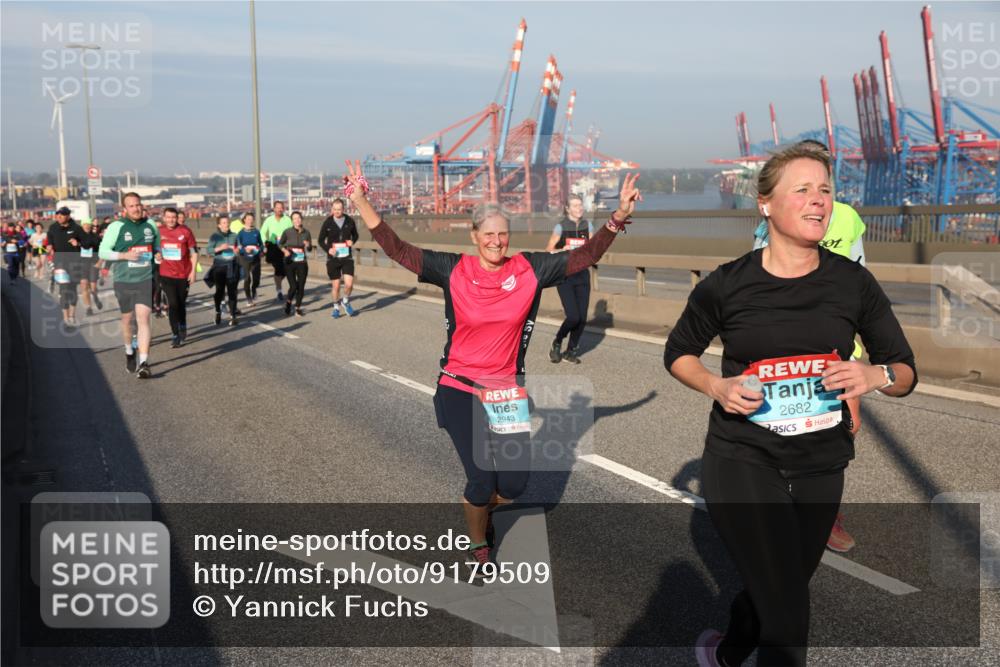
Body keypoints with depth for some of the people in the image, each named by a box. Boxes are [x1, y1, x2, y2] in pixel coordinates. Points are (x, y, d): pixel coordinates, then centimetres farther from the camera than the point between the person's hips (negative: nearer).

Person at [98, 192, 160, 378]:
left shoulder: (150, 225, 5)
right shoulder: (116, 227, -4)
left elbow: (157, 245, 23)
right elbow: (102, 252, -4)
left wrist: (158, 253, 0)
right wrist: (125, 255, -18)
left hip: (146, 279, 0)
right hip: (123, 281, 0)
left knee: (143, 317, -13)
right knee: (127, 319, 13)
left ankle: (144, 363, -18)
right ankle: (129, 352, 40)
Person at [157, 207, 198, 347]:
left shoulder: (185, 231, -7)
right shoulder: (159, 232, 0)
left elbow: (194, 252, -3)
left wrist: (193, 271, -7)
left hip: (184, 274, 0)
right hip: (166, 275, 0)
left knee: (181, 304, 14)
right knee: (172, 304, -6)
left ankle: (183, 328, 37)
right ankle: (175, 335, -1)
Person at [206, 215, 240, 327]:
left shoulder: (234, 236, 9)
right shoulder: (214, 236, 1)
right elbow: (208, 250, -7)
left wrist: (237, 250, -5)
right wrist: (219, 248, -22)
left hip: (232, 266, 2)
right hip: (219, 266, -2)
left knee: (232, 292, -3)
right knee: (219, 291, 3)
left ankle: (232, 316, -1)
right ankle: (218, 312, 29)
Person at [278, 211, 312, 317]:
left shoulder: (306, 232, 1)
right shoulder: (287, 232, -5)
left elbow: (310, 249, 7)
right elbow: (280, 244, 10)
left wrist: (308, 245, -15)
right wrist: (285, 250, -9)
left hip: (302, 262, 2)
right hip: (290, 262, -2)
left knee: (301, 287, 3)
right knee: (293, 286, -10)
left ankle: (298, 308, 19)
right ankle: (288, 302, 19)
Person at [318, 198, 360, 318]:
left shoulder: (350, 221, -2)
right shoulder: (328, 222, -5)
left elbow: (355, 235, 15)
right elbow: (321, 240, 3)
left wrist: (352, 241, -8)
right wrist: (328, 249, -15)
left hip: (347, 258, 0)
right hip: (333, 258, 0)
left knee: (349, 283, -11)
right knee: (335, 285, 6)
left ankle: (346, 302, 19)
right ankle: (336, 307, 27)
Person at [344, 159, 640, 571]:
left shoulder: (530, 270, -4)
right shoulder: (453, 271, -8)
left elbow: (585, 256, -2)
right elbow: (397, 250, -10)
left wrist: (618, 216, -12)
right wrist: (361, 202, -18)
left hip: (507, 392, 2)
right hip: (460, 390, -2)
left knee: (514, 483, 5)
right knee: (482, 481, -1)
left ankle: (481, 508, 42)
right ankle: (477, 543, 31)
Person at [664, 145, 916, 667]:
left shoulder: (853, 282, -3)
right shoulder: (727, 284, -9)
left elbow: (905, 372, 4)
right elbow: (678, 353, 6)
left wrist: (876, 376, -19)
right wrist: (716, 386, -13)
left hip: (821, 467, 4)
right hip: (742, 460, -3)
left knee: (774, 592, 22)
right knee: (789, 619, -12)